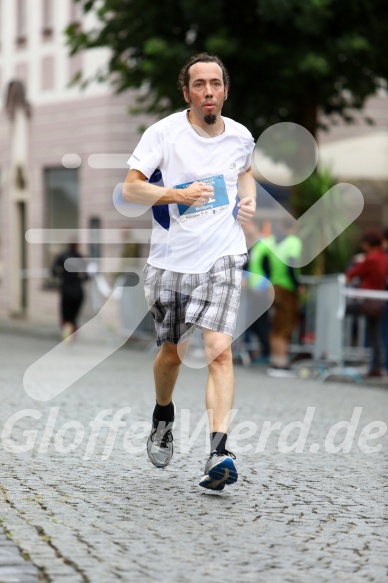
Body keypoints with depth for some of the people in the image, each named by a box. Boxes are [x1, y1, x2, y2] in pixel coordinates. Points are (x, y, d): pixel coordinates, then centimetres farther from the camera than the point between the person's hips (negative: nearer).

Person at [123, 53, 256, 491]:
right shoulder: (163, 133, -7)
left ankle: (218, 453, -24)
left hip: (222, 257, 0)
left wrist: (249, 199, 7)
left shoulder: (240, 137, 4)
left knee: (218, 349, -17)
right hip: (170, 258, 0)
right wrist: (176, 194, -24)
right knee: (172, 352, 11)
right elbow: (129, 188, -10)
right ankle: (163, 415, 44)